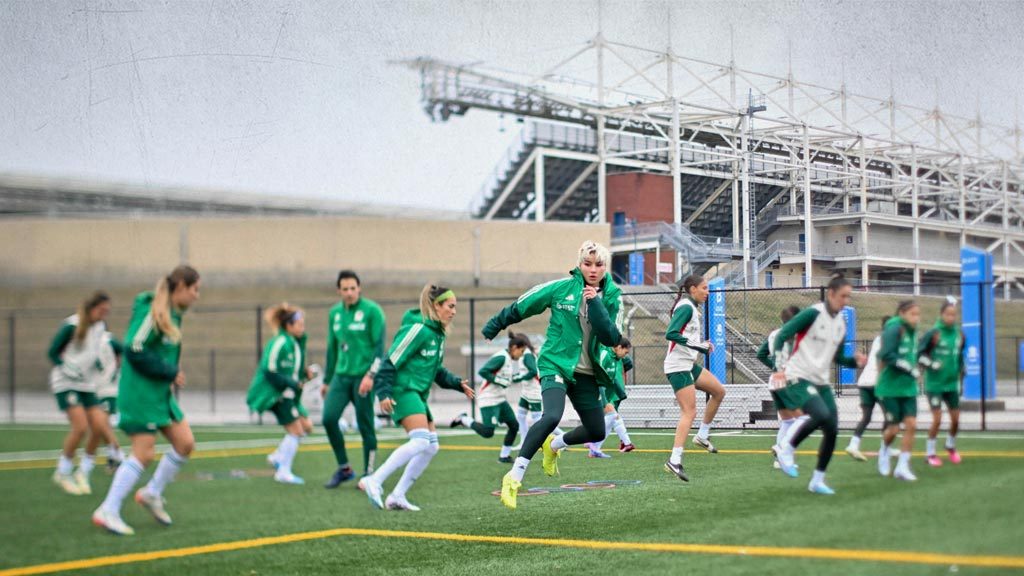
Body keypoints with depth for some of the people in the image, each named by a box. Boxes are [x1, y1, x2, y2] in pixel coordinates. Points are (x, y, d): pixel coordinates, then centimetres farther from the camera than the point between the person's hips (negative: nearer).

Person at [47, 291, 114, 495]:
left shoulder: (101, 326, 4)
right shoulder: (71, 326, -15)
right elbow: (52, 352, -10)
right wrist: (67, 369, -21)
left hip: (87, 384, 6)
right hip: (65, 383, -6)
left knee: (99, 426, -9)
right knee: (80, 427, -18)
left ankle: (83, 472, 7)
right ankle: (63, 473, 1)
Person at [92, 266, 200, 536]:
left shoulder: (173, 314, 11)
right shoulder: (152, 311, -17)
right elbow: (134, 350, -22)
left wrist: (173, 374, 3)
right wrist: (170, 373, -18)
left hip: (162, 393, 9)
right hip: (140, 393, -9)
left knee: (185, 443, 7)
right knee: (144, 453, -9)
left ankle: (152, 494, 23)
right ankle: (108, 512, -1)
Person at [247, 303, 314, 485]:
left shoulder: (297, 342, 10)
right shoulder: (280, 343, -19)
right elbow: (270, 372, -21)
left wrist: (304, 373, 0)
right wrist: (292, 383, -21)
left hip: (286, 394, 9)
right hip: (273, 393, -9)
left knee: (305, 425, 9)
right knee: (295, 429, -10)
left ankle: (278, 457, 22)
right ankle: (283, 472, -2)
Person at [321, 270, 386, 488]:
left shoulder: (372, 311, -6)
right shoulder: (334, 313, 11)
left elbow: (379, 345, -10)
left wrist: (371, 375, -19)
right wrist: (327, 380, 21)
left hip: (363, 377, -5)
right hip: (341, 375, 5)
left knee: (365, 426, -2)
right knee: (329, 418, -8)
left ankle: (369, 474, 11)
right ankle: (344, 468, 7)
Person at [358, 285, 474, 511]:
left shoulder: (437, 333, 15)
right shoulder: (418, 329, -14)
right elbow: (391, 361, -18)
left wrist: (457, 384, 12)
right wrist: (384, 393, -23)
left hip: (417, 394, 10)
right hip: (403, 391, -10)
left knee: (431, 446, 7)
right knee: (420, 440, -23)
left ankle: (397, 496, 10)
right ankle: (373, 481, -22)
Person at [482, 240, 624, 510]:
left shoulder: (613, 297, -1)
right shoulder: (562, 288, -9)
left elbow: (612, 338, -13)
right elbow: (520, 306, 3)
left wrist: (595, 303, -22)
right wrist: (494, 326, 14)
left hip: (586, 374, 5)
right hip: (556, 364, -5)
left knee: (596, 432, 9)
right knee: (552, 417, -29)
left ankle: (554, 445, 40)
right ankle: (515, 477, -22)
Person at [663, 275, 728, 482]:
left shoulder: (693, 308, 15)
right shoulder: (686, 307, -14)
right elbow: (671, 334, -25)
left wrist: (703, 345, 4)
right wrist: (698, 345, -23)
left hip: (689, 364, 10)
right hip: (678, 366, -10)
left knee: (719, 391, 15)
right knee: (689, 412, -15)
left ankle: (702, 435, 22)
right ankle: (675, 460, -20)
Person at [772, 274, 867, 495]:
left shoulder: (841, 323, 11)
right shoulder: (813, 314, -12)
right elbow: (781, 336, -12)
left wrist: (855, 361, 1)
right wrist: (780, 367, -19)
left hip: (821, 382, 8)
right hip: (798, 378, -8)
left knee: (832, 430, 0)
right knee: (822, 415, -30)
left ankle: (817, 481, 12)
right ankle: (787, 449, -9)